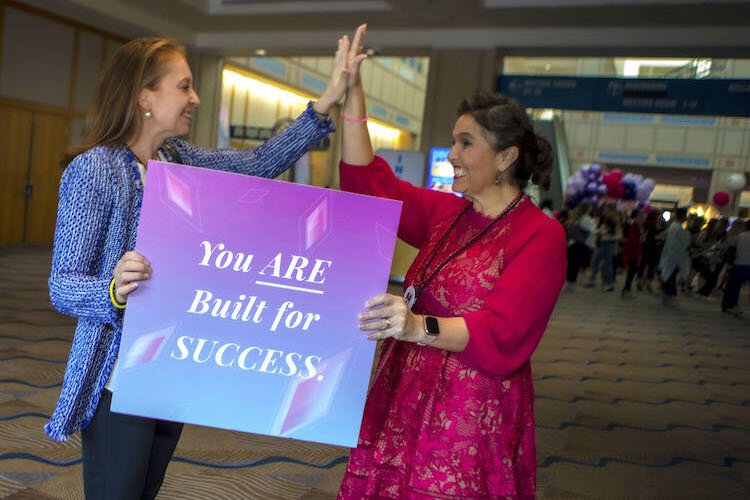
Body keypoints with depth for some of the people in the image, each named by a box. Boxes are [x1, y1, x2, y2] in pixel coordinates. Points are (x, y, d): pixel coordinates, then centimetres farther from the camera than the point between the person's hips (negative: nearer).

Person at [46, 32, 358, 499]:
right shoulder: (94, 169, -15)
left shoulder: (180, 159, 5)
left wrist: (328, 100, -1)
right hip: (120, 378, -6)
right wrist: (115, 291, -37)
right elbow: (62, 286, -15)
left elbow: (261, 164, 3)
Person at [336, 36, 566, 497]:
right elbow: (368, 182, 6)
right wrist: (353, 93, 3)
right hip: (403, 403, 6)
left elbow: (501, 334, -23)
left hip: (471, 421, -6)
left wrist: (419, 326, -40)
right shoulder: (447, 214, 7)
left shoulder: (540, 235, -12)